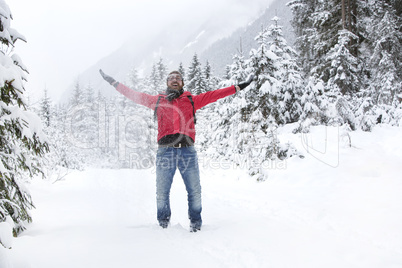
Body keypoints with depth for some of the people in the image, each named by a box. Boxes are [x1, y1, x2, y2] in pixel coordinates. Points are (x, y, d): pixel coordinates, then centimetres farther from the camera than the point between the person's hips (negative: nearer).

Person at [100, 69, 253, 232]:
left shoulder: (192, 100, 19)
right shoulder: (158, 100, 19)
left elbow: (213, 95, 16)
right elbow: (134, 95, 22)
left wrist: (238, 87, 13)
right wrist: (114, 83, 21)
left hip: (187, 150, 0)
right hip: (165, 149, 0)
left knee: (194, 191, -2)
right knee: (162, 192, 1)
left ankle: (196, 223, 14)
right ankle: (163, 223, 19)